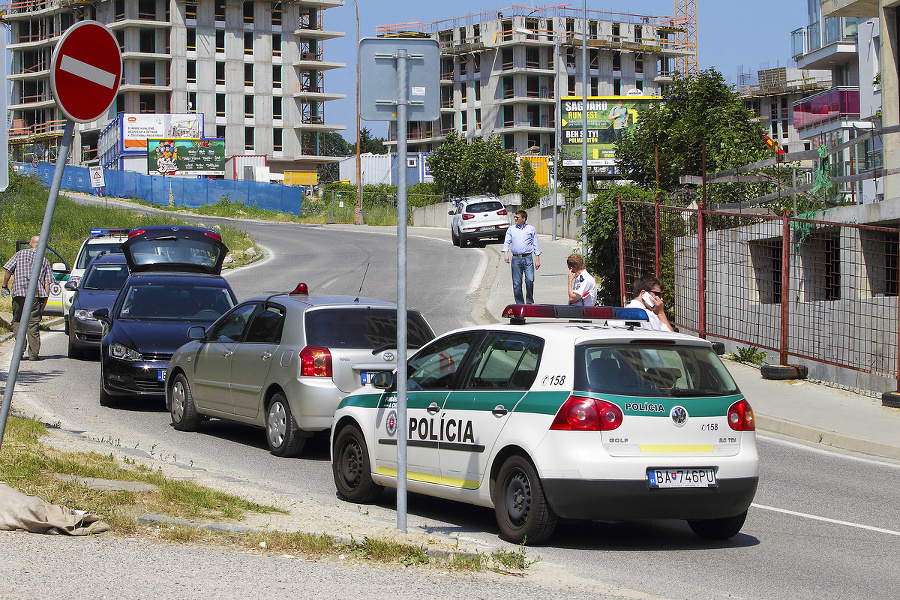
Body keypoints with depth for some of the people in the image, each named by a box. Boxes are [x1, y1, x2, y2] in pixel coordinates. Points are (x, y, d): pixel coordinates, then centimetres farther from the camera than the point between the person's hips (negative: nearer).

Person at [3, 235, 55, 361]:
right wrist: (45, 299, 7)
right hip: (37, 294, 1)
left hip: (19, 292, -1)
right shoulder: (44, 260, 11)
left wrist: (5, 286, 12)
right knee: (33, 323, 3)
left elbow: (8, 271, 1)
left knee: (17, 321, 11)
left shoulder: (19, 254, 8)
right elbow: (47, 282, 6)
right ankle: (33, 353, 0)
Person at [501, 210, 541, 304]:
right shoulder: (511, 229, 13)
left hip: (528, 258, -2)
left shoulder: (531, 229, 9)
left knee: (530, 280, -17)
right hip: (516, 259, 2)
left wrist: (537, 259, 5)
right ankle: (520, 304, 8)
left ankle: (529, 301, 1)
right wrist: (506, 253, -11)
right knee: (516, 283, -1)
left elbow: (535, 244, 10)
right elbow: (507, 242, 8)